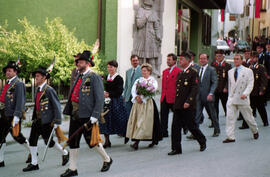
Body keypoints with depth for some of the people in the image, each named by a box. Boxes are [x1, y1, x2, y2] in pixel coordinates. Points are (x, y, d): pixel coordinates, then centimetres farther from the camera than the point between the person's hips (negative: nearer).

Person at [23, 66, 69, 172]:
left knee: (48, 142, -1)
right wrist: (34, 118, 17)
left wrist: (57, 122, -16)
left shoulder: (49, 90, -13)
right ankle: (34, 164, 11)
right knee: (32, 140, 3)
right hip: (37, 120, 8)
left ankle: (65, 153, 23)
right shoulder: (38, 90, 12)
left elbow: (57, 106, -14)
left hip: (47, 121, -8)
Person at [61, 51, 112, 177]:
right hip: (75, 115, 8)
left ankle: (107, 160, 24)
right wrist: (69, 111, 14)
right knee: (73, 141, 7)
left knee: (91, 140, 1)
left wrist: (95, 115, -20)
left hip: (87, 116, -8)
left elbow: (100, 98, -14)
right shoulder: (79, 77, 15)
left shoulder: (94, 77, -9)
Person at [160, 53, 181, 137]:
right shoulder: (165, 71, 15)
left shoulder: (179, 71, -7)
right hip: (164, 98, 7)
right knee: (163, 116, 4)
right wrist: (162, 95, 13)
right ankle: (164, 133, 8)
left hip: (173, 98, -6)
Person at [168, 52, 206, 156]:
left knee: (191, 126, 3)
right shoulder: (180, 73, 16)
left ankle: (202, 142, 27)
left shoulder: (193, 73, -9)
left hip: (188, 106, -7)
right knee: (175, 127, 2)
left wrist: (188, 102, -22)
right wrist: (176, 103, 15)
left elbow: (195, 89, -15)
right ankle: (176, 149, 6)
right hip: (178, 106, 7)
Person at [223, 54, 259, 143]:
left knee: (248, 117, 9)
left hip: (243, 99, -3)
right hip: (232, 99, 3)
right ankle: (230, 137, -7)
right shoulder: (230, 71, 12)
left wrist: (245, 93, -25)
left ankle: (255, 131, 35)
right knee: (230, 117, -9)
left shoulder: (248, 71, -2)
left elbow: (250, 85, -9)